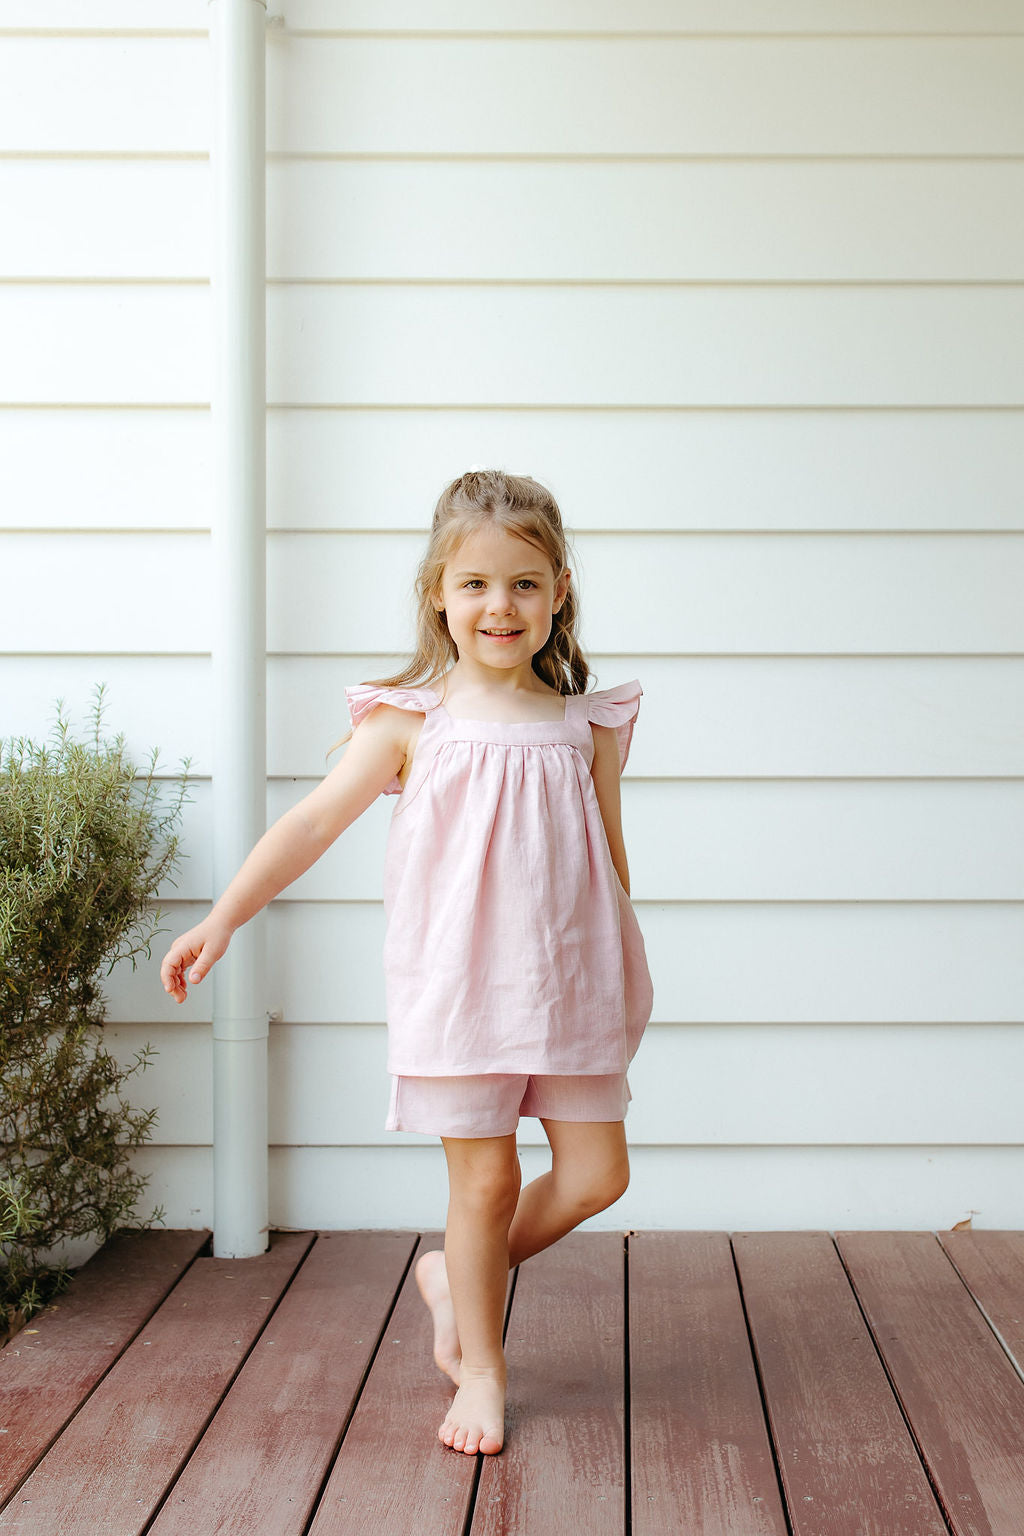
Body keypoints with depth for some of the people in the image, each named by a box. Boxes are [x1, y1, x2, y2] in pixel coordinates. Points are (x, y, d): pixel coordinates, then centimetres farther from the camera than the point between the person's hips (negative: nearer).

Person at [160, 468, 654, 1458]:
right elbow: (311, 824, -3)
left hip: (570, 985, 4)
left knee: (595, 1173, 5)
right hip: (459, 988, -3)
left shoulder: (587, 725, 4)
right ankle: (481, 1369, 22)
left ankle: (454, 1279, 29)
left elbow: (609, 859, 12)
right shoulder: (411, 721, -4)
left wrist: (621, 977, 14)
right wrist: (222, 919, -7)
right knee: (485, 1177, 2)